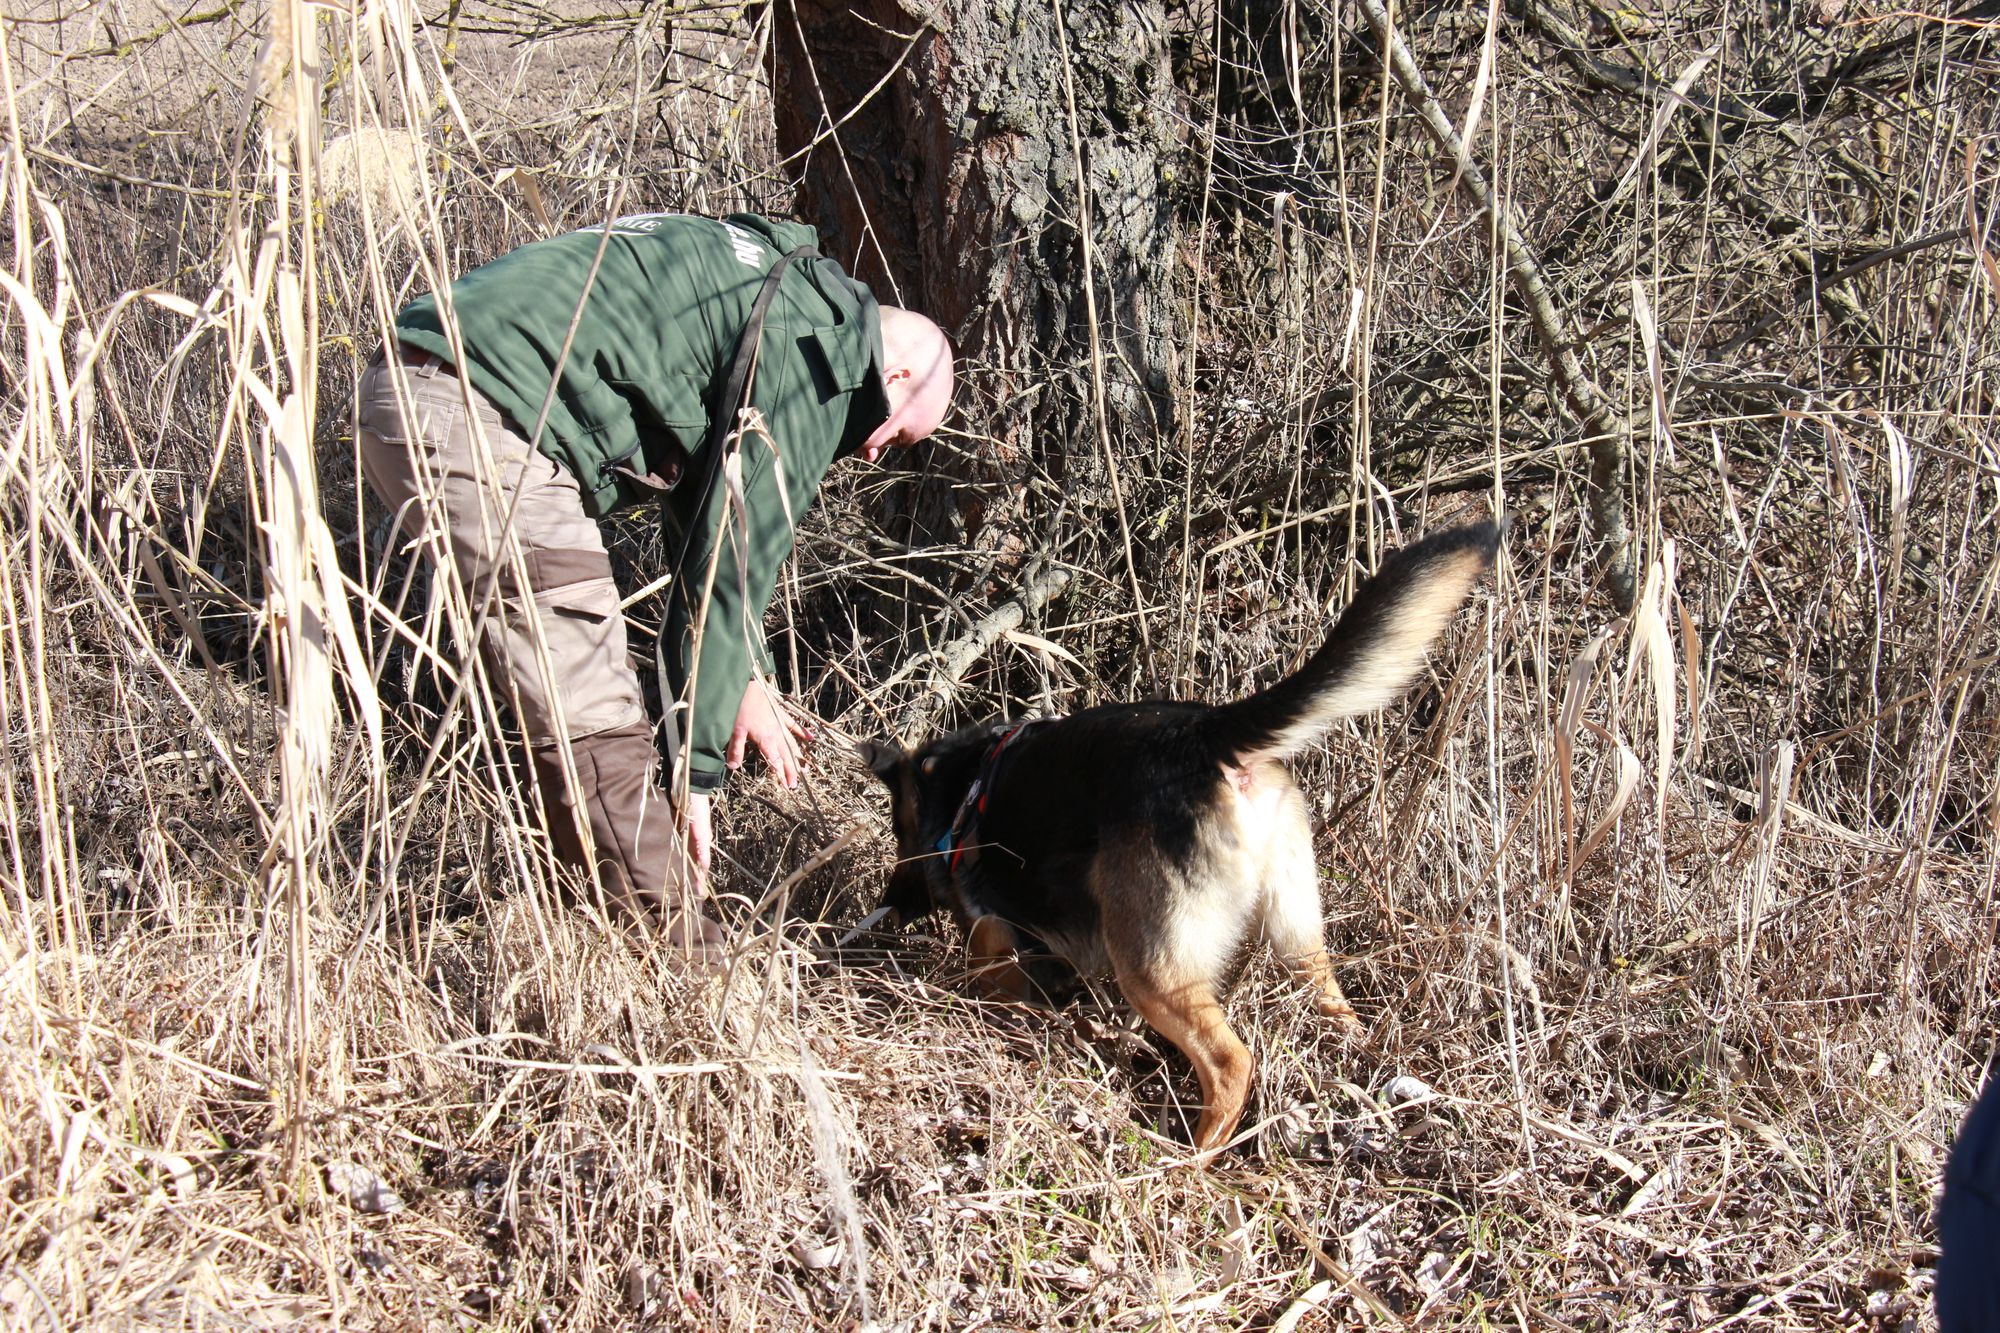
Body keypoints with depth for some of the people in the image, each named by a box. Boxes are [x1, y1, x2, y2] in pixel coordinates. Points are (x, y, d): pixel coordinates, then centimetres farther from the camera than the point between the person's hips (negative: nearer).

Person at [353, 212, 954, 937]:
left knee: (562, 693, 18)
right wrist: (694, 769, -3)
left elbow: (703, 523, 33)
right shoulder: (815, 343, -4)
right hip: (482, 421, -11)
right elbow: (741, 550, -7)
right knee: (595, 723, -6)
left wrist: (745, 679, 34)